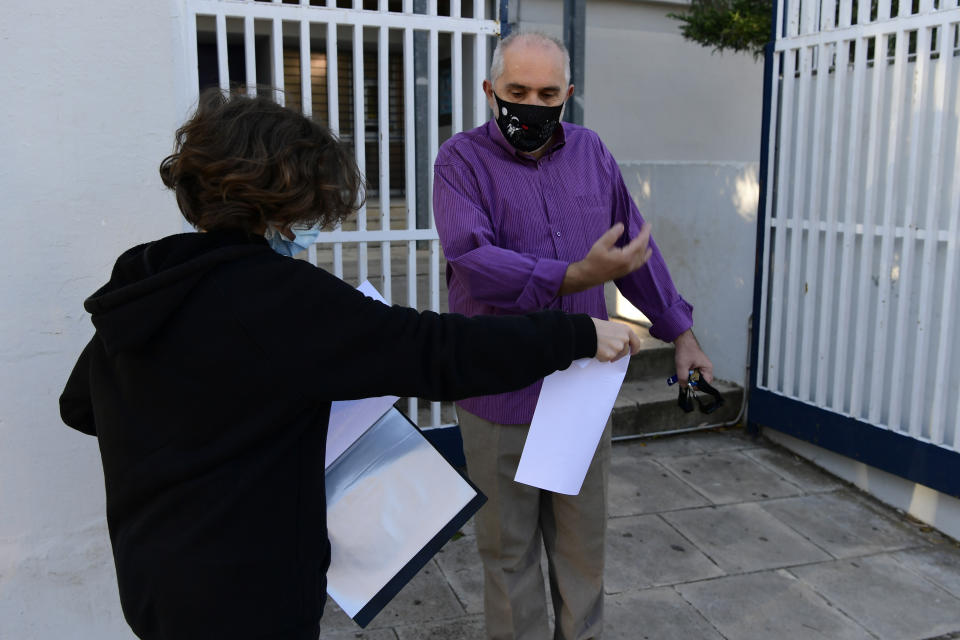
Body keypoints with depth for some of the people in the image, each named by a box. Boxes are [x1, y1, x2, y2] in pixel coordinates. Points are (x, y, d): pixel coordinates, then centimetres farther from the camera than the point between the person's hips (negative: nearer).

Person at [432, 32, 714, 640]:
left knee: (584, 538, 17)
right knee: (509, 545, 12)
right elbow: (472, 255, -25)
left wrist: (680, 332, 15)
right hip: (500, 390, -3)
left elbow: (639, 247, 13)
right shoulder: (462, 159, -7)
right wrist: (577, 277, -35)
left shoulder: (591, 152, 6)